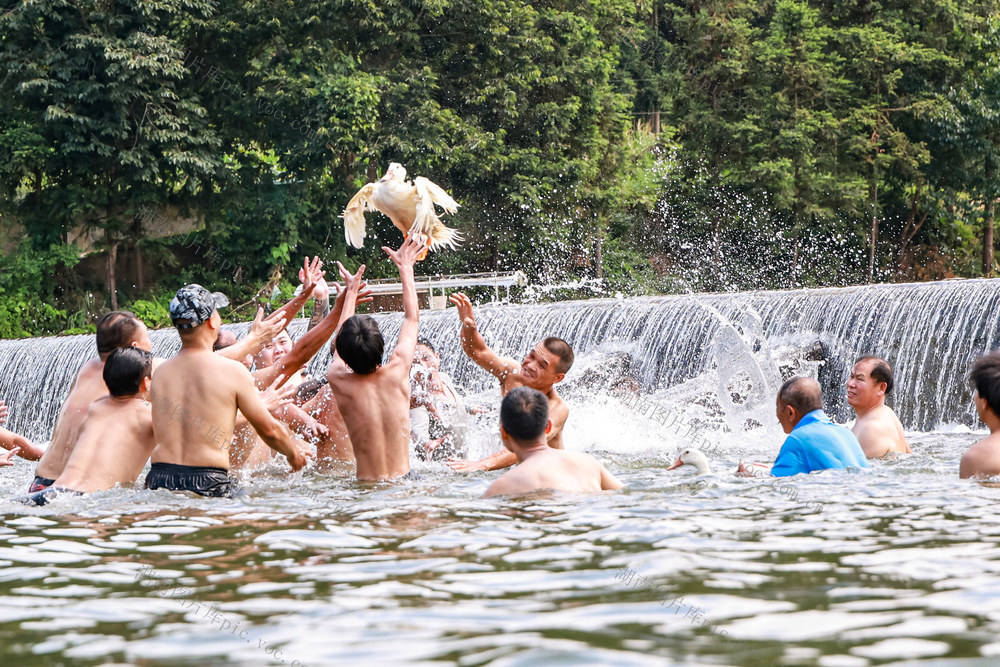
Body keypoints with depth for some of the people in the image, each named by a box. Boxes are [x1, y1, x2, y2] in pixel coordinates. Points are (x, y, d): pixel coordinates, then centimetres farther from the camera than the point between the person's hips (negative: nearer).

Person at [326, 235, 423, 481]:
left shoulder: (338, 380, -7)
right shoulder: (397, 372, -5)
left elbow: (340, 336, 17)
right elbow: (412, 317, 13)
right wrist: (406, 266, 25)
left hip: (365, 483, -1)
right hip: (404, 482, 1)